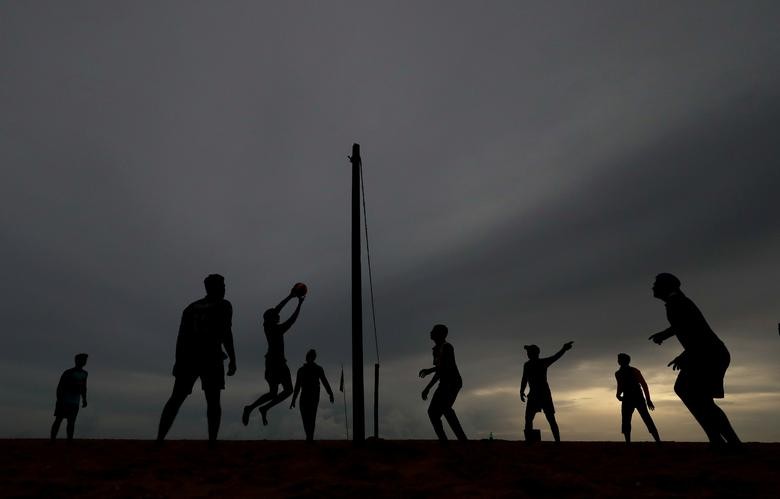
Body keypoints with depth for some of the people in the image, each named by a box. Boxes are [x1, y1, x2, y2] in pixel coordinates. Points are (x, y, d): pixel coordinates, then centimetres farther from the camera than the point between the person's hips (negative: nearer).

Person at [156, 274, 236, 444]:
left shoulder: (191, 307, 15)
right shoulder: (224, 305, 1)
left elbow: (181, 336, 9)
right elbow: (226, 334, -10)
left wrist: (178, 362, 13)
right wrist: (233, 360, -7)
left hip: (188, 358, 4)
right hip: (211, 359, -4)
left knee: (176, 399, 11)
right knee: (213, 401, 4)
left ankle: (159, 440, 3)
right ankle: (212, 442, -7)